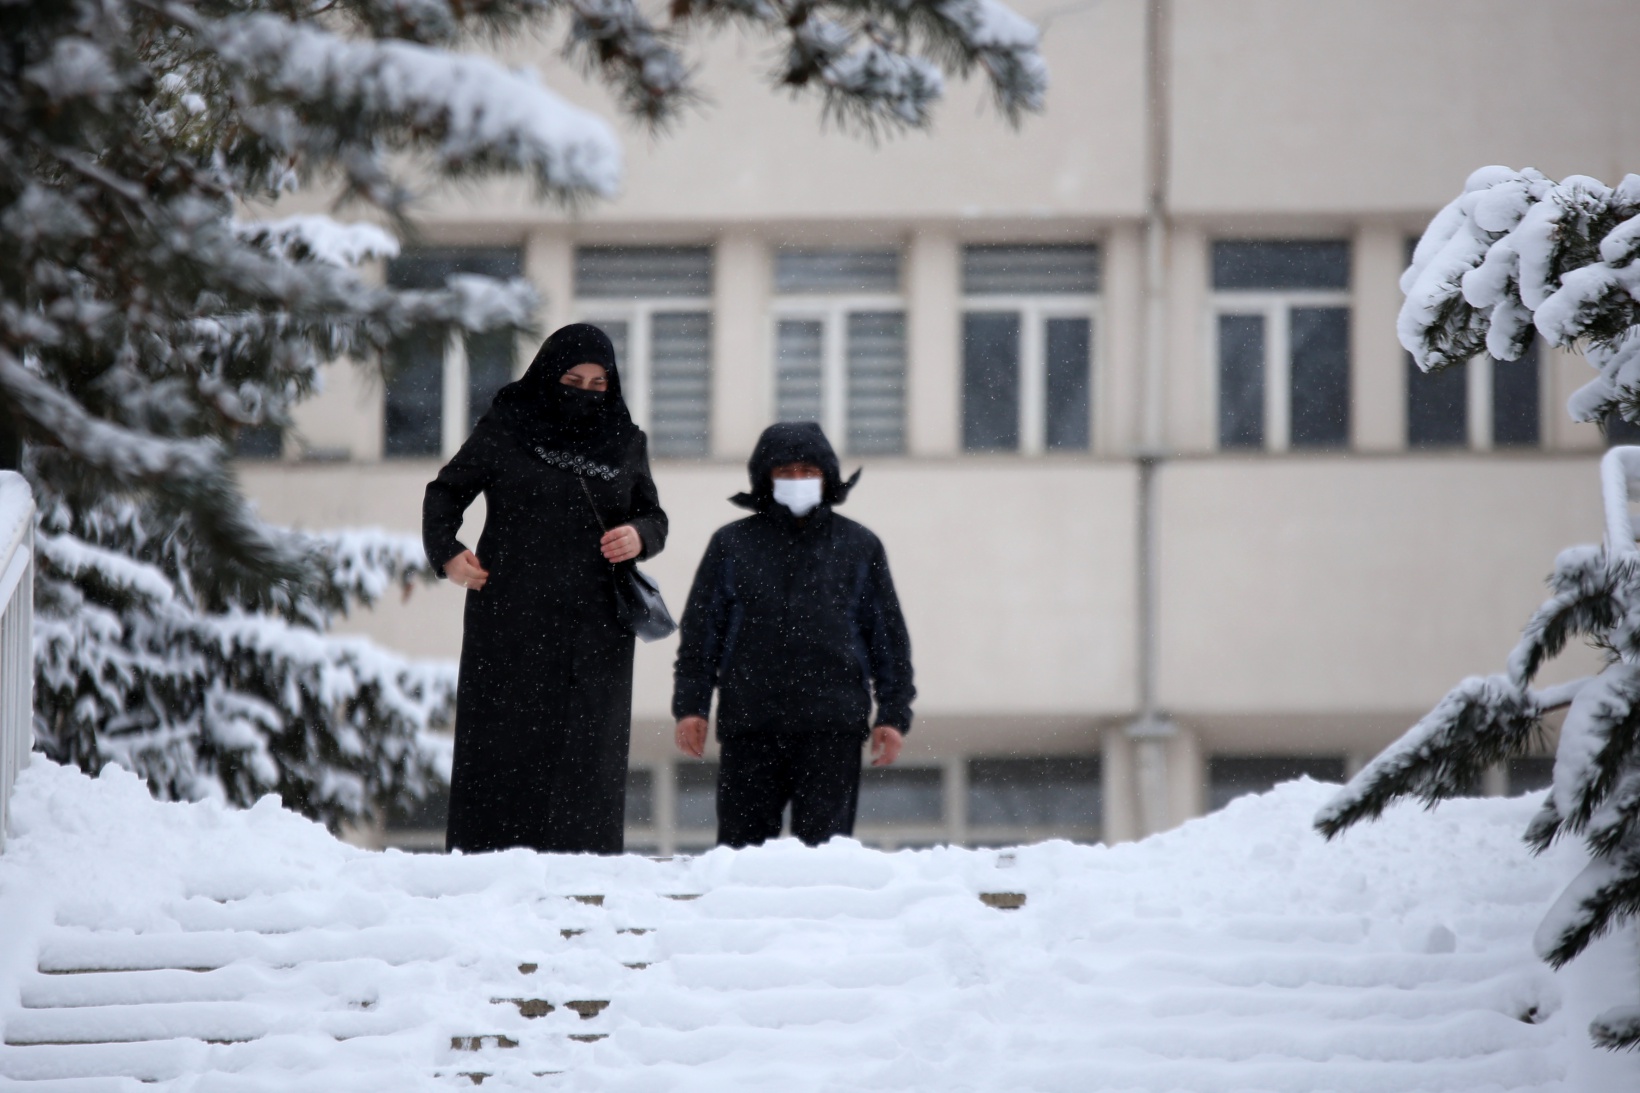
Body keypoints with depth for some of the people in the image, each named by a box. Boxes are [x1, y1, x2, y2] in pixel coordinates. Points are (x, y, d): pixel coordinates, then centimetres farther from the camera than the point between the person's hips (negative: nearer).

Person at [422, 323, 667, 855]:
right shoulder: (502, 431, 4)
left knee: (588, 757, -3)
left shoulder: (625, 442, 11)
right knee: (505, 750, -6)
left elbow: (654, 516, 18)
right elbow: (445, 493, 12)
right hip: (512, 622, -2)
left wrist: (639, 536, -5)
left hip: (594, 627, 2)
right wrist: (447, 553, -4)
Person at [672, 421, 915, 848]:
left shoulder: (859, 547, 13)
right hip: (750, 726, 0)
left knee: (825, 842, -5)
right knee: (742, 840, -2)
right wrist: (690, 705, 3)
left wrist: (894, 714, 8)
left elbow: (889, 636, 14)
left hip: (833, 729, 0)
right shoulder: (732, 545, 11)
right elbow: (700, 632, 11)